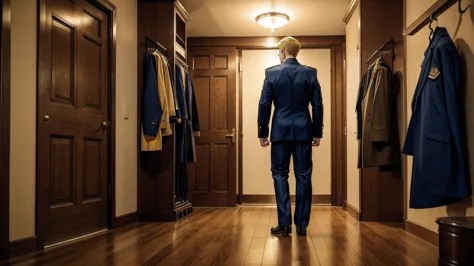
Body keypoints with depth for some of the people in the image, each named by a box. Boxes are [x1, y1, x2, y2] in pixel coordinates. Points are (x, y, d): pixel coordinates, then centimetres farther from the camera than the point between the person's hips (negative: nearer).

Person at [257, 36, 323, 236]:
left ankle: (284, 223, 3)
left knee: (280, 175, 6)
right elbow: (317, 105, 3)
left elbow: (264, 105, -1)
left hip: (281, 131, -1)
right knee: (303, 176, 5)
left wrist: (263, 132, 5)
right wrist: (317, 133, 10)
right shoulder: (310, 73, 3)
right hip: (304, 131, 2)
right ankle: (302, 224, 9)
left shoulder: (271, 73, -1)